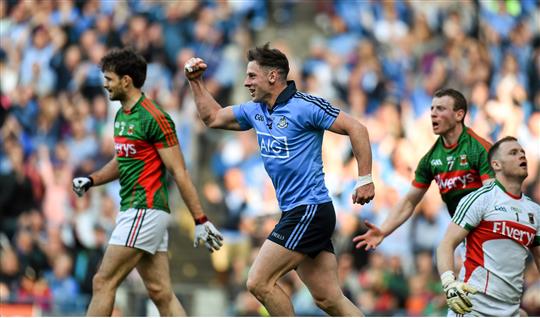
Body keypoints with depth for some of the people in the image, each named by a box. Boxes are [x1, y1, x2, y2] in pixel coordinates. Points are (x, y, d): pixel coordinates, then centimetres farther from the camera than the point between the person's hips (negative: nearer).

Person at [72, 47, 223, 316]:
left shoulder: (154, 118, -14)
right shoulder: (122, 115, 13)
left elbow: (179, 172, -14)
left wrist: (200, 220, -14)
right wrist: (91, 180, 11)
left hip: (145, 211, -9)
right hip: (133, 211, 9)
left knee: (103, 282, -8)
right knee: (160, 292, 4)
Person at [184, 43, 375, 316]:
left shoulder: (305, 106, -12)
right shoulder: (255, 111, 12)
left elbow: (356, 129, -12)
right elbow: (213, 117, 26)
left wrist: (364, 180, -14)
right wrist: (196, 82, 15)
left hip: (309, 211, -8)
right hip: (294, 212, 8)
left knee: (259, 282, -12)